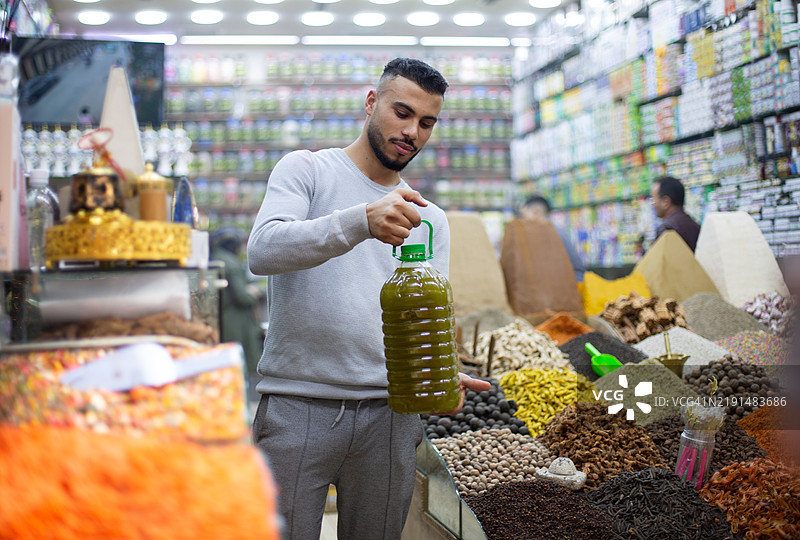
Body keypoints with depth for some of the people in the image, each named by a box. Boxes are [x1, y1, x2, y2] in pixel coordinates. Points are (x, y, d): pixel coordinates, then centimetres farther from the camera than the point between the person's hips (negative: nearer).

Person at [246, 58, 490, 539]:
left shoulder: (430, 218, 16)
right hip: (298, 407, -4)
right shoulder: (306, 169, 2)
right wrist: (362, 220, -31)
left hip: (390, 411, 4)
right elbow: (263, 251, -17)